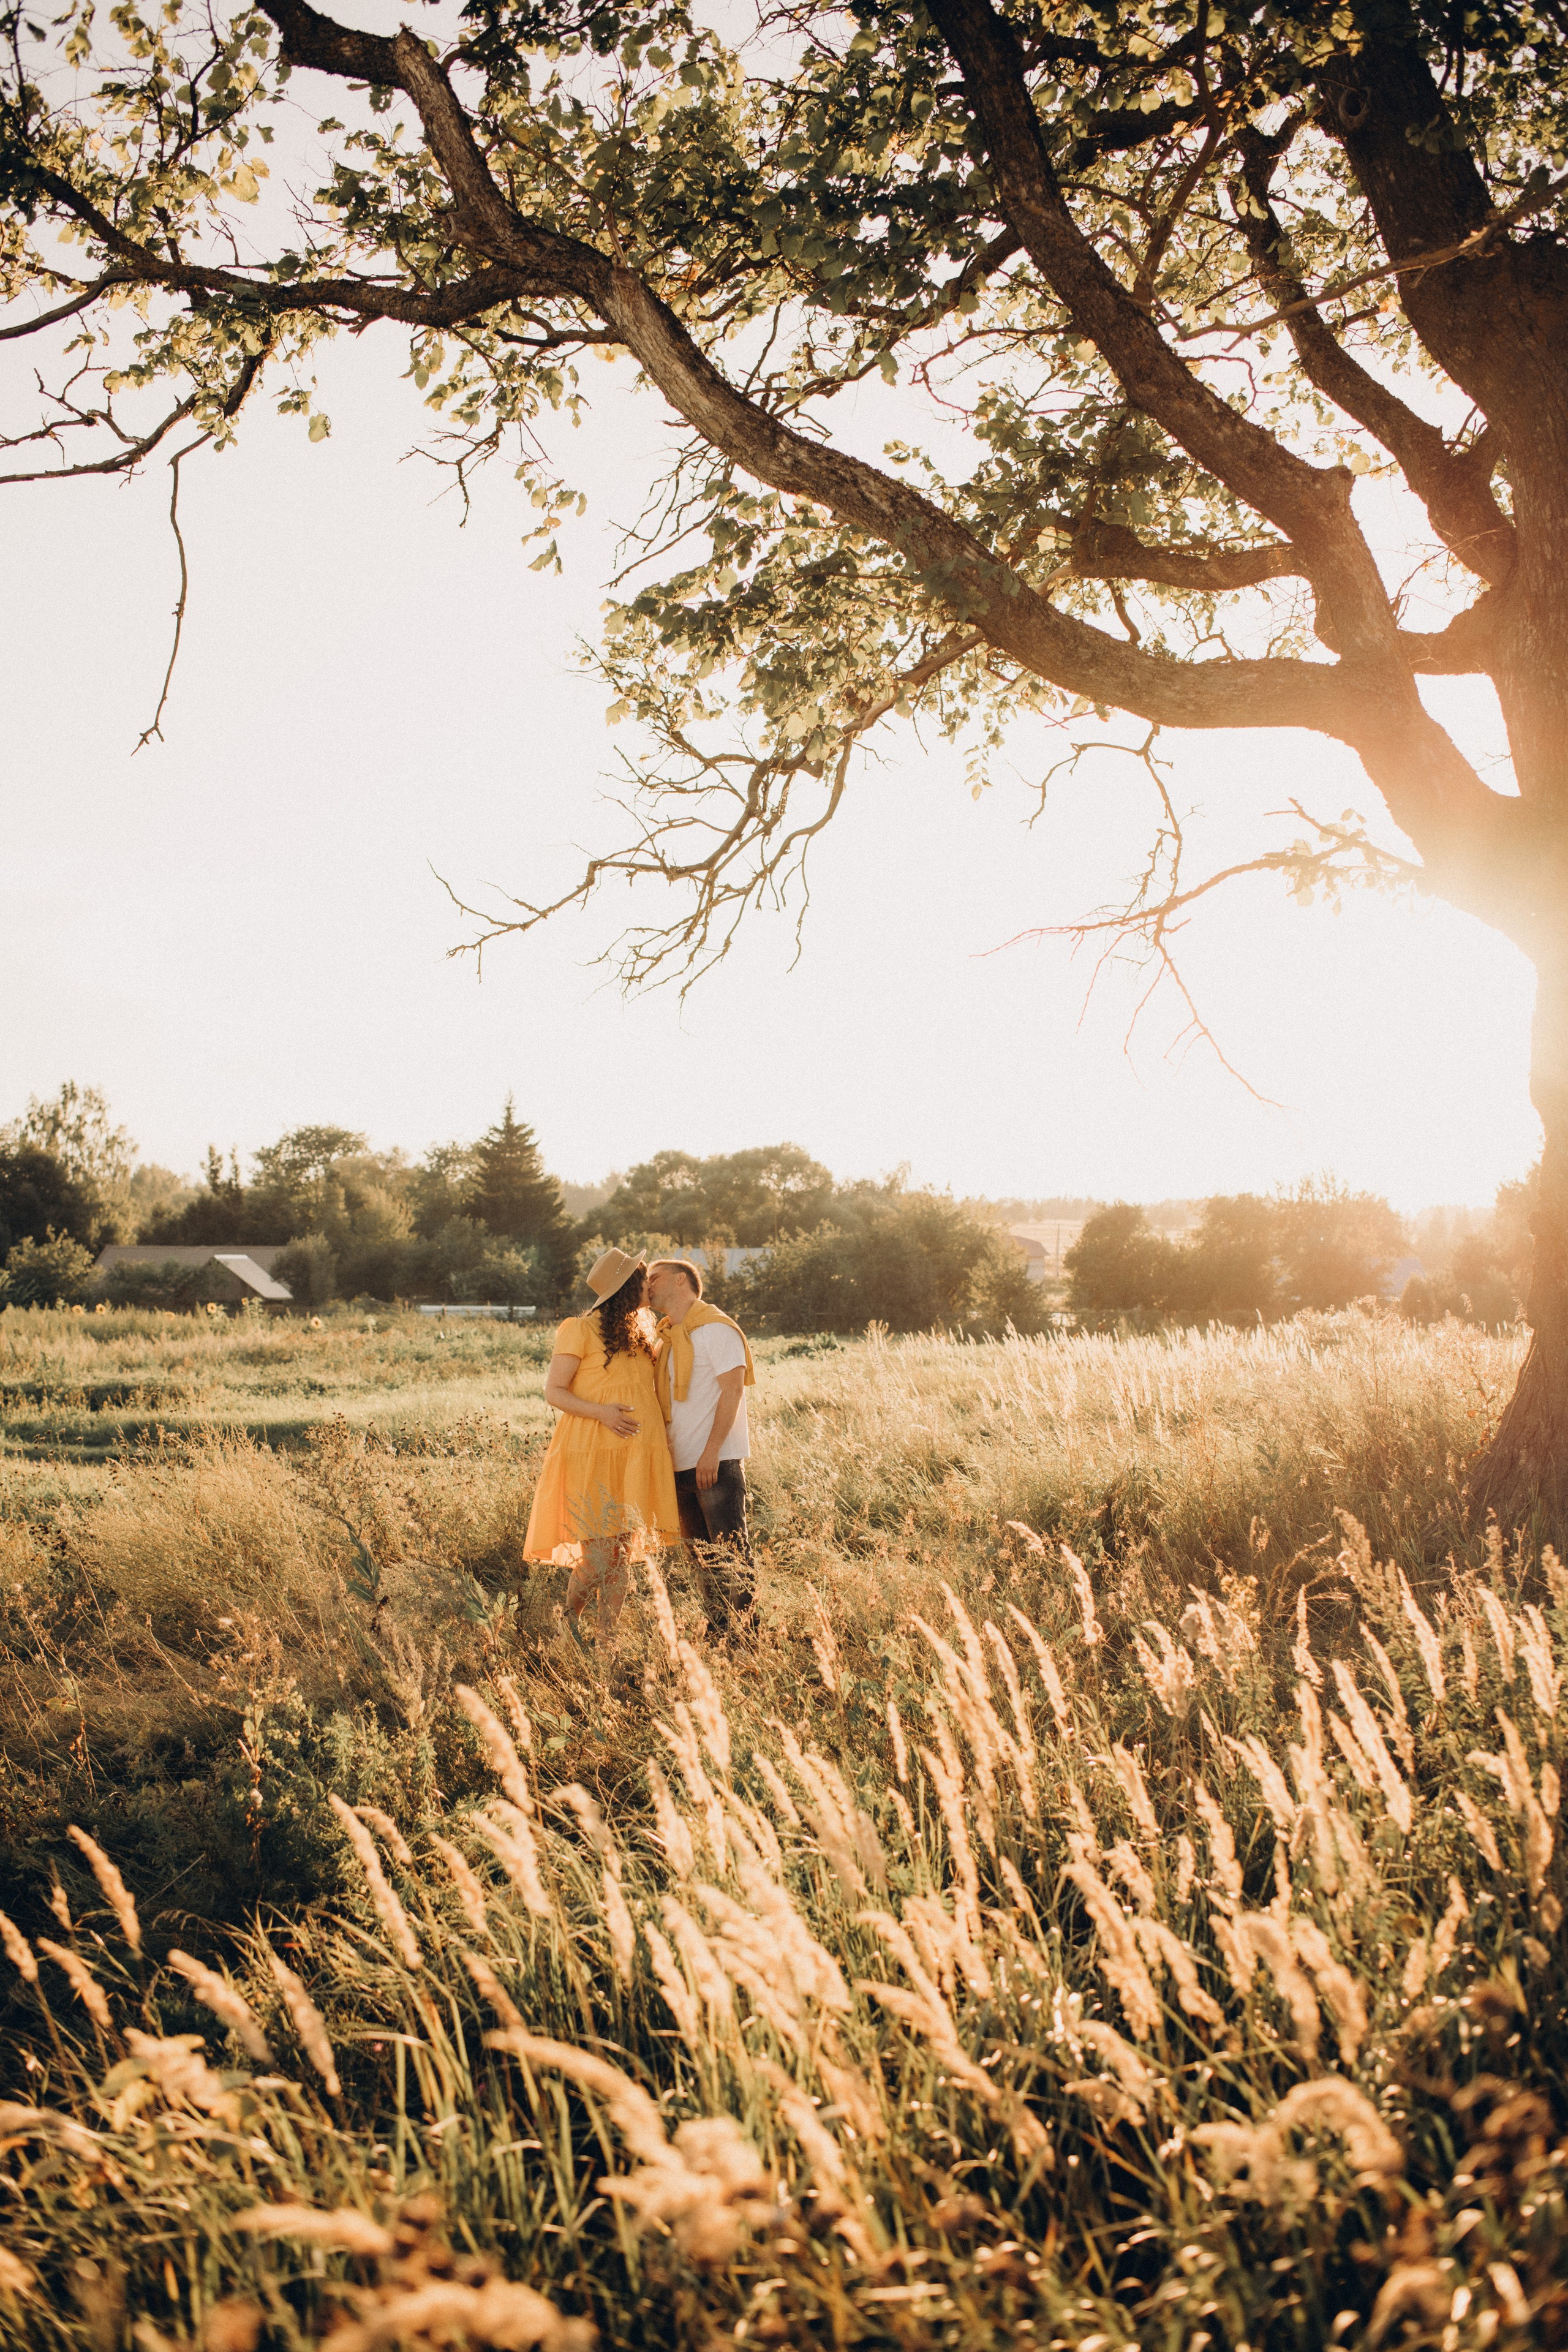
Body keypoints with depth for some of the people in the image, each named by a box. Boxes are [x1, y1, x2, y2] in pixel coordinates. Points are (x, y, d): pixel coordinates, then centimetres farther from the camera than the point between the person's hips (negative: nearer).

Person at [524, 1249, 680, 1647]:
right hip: (592, 1455, -7)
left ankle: (607, 1640, 12)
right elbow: (553, 1392, -6)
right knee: (597, 1555, -9)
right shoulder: (581, 1330, -5)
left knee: (623, 1553, 5)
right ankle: (570, 1622, 15)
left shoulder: (639, 1335, 17)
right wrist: (600, 1413, -20)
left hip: (635, 1458, 7)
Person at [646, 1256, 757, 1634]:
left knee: (730, 1553, -7)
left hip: (716, 1462, -8)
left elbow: (732, 1390, -14)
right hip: (682, 1463, 8)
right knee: (701, 1554, 10)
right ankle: (717, 1633, 16)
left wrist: (712, 1451, -20)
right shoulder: (668, 1338, 18)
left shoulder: (714, 1328, -7)